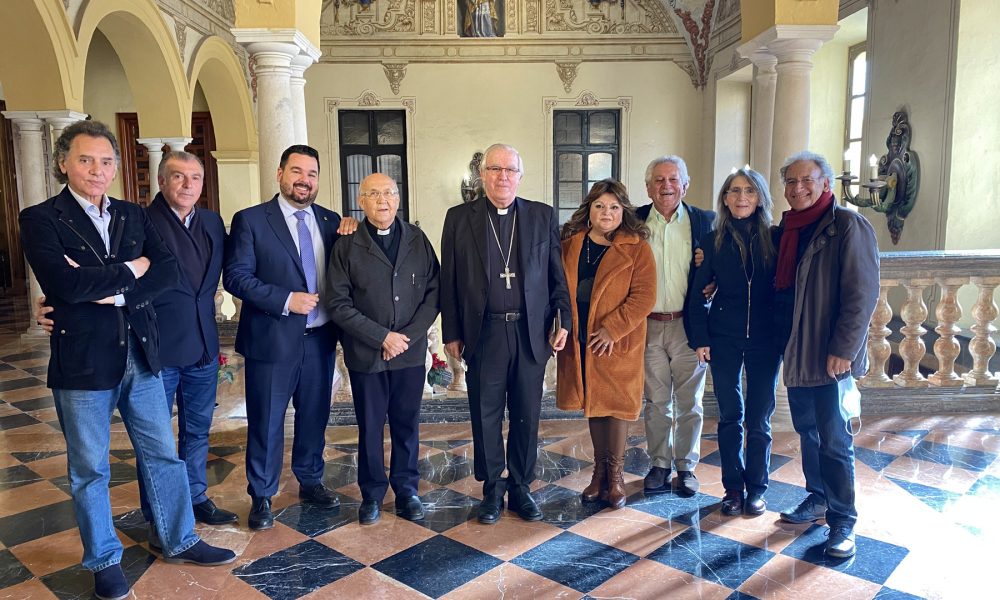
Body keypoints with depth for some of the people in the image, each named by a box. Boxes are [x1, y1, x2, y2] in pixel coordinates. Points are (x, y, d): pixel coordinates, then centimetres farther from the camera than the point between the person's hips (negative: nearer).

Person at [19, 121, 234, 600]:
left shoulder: (133, 216, 8)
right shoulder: (40, 219, -6)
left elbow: (169, 271, -3)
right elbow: (66, 282, -22)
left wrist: (113, 290, -17)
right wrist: (132, 269, -11)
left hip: (141, 355, 4)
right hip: (83, 362, -4)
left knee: (163, 453, 14)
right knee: (89, 469, 11)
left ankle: (179, 541, 31)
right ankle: (104, 560, 30)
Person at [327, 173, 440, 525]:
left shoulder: (417, 240, 3)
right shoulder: (346, 246, -2)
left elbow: (434, 291, 0)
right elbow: (339, 304, -7)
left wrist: (408, 336, -11)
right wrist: (382, 337, -14)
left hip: (411, 352, 2)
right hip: (365, 356, -1)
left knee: (407, 425, 12)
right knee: (370, 427, 11)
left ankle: (406, 490, 28)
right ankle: (372, 494, 28)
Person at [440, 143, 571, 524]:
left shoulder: (543, 216, 5)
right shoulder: (459, 218, 3)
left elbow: (558, 275, 6)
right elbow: (449, 281, 3)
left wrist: (563, 321, -2)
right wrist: (451, 334, 0)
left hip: (531, 334, 1)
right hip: (483, 335, -1)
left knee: (527, 417, 10)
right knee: (486, 418, 8)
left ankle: (520, 489, 27)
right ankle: (492, 490, 26)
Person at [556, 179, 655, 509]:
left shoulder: (637, 248, -6)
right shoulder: (570, 244, 5)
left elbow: (644, 296, -13)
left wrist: (612, 329, -19)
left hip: (618, 342, -3)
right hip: (580, 342, 4)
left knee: (617, 403, 3)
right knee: (592, 402, 13)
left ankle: (615, 472, 20)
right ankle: (600, 470, 28)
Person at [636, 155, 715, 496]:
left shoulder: (705, 222, 1)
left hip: (689, 327, 0)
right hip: (649, 327, 1)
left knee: (689, 403, 10)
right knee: (656, 402, 11)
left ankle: (686, 466, 25)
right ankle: (659, 464, 25)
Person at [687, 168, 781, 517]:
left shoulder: (774, 238, 1)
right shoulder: (714, 241, 2)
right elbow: (698, 292, 2)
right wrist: (700, 338, -4)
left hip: (765, 340, 0)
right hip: (724, 339, 0)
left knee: (759, 419, 6)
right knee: (730, 416, 8)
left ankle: (756, 489, 20)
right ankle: (733, 487, 20)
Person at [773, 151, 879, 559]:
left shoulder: (848, 226, -10)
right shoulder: (786, 229, 11)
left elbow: (862, 293, -16)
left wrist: (843, 350, -19)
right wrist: (781, 341, 8)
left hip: (830, 355, -7)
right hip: (794, 352, 7)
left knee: (833, 439, -1)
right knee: (807, 430, 17)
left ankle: (843, 521, 12)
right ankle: (818, 498, 32)